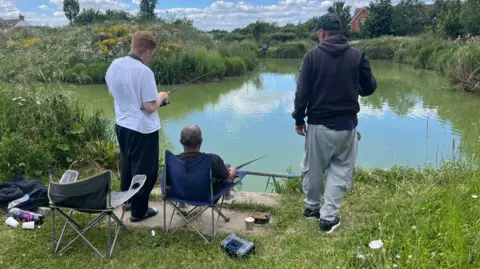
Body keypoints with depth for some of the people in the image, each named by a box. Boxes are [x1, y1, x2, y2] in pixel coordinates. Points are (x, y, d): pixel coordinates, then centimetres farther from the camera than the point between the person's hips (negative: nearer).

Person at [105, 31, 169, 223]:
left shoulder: (114, 65, -2)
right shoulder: (144, 72, -24)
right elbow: (150, 107, -22)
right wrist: (160, 97, -4)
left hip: (122, 125, 8)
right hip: (142, 129, -8)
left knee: (126, 164, 24)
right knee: (144, 170, 8)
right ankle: (138, 211, 20)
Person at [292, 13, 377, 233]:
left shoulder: (312, 56, -7)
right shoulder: (357, 55, -2)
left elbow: (302, 92, -7)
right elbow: (369, 88, 6)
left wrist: (299, 119, 5)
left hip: (318, 124, -1)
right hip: (347, 125, 1)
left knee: (313, 169, 16)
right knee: (340, 170, 12)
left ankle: (311, 206, 35)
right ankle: (328, 217, 12)